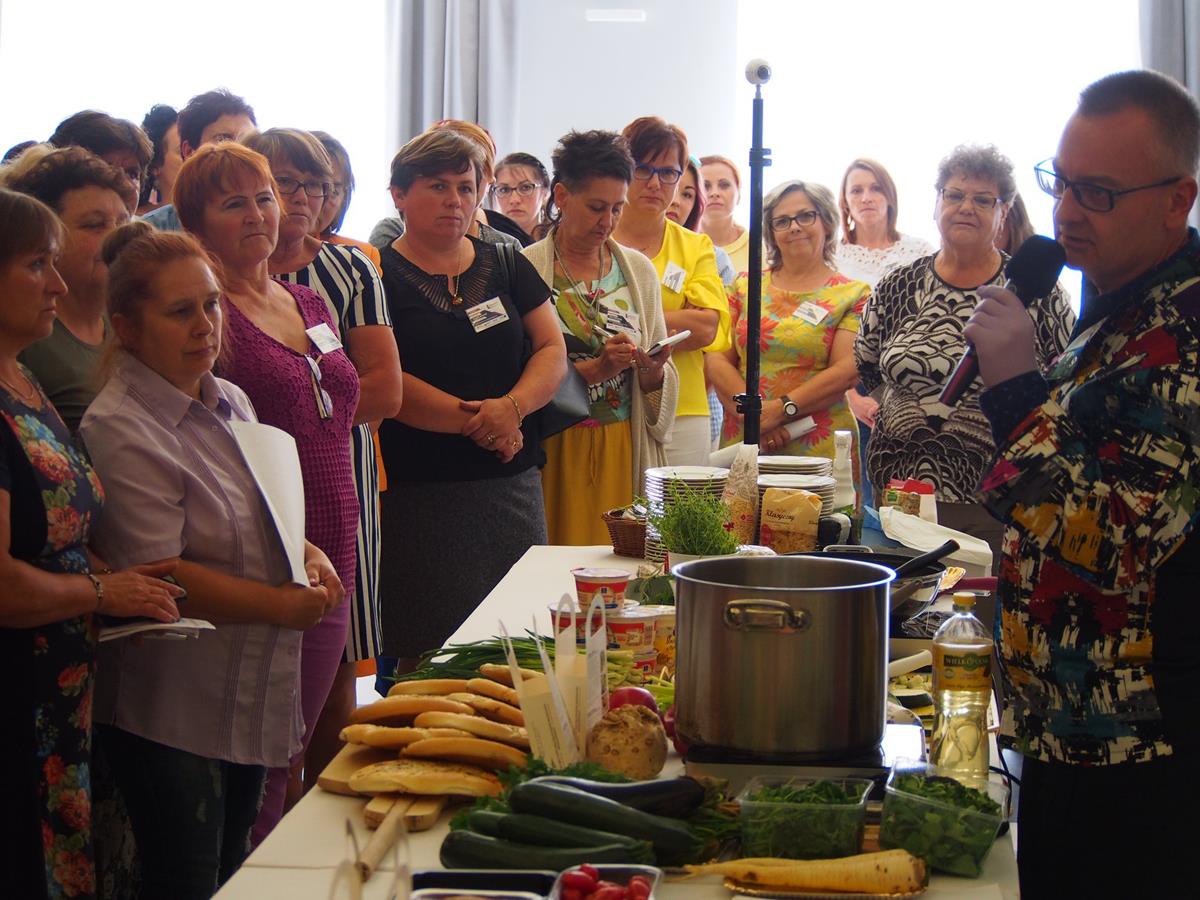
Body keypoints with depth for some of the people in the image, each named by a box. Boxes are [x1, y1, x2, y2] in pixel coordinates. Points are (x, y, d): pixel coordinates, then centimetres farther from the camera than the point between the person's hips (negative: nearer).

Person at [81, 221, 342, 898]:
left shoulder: (230, 402, 9)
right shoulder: (121, 431, -19)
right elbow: (156, 575, -22)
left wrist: (307, 553, 3)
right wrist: (281, 605, -18)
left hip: (251, 700, 9)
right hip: (170, 715, -8)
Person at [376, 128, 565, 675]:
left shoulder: (507, 267, 15)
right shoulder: (379, 276, -1)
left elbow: (553, 351, 8)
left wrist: (512, 406, -11)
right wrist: (473, 421, -15)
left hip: (513, 485, 5)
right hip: (418, 491, -4)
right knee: (428, 654, -6)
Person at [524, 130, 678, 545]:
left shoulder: (639, 270, 12)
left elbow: (661, 383, 13)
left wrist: (653, 372, -8)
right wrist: (593, 368, -18)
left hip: (625, 452, 4)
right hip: (554, 451, -4)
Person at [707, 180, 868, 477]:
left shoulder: (853, 294, 5)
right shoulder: (745, 286, 14)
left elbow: (847, 371, -7)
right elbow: (717, 359, 5)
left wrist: (780, 410, -15)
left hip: (819, 450, -2)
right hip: (741, 445, 2)